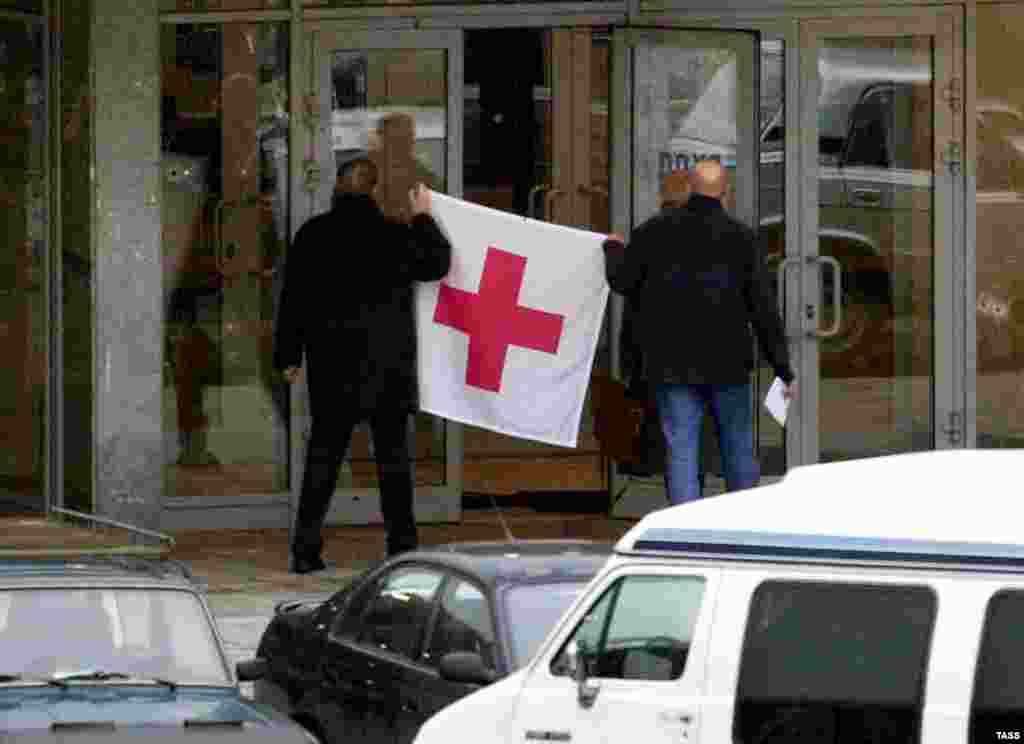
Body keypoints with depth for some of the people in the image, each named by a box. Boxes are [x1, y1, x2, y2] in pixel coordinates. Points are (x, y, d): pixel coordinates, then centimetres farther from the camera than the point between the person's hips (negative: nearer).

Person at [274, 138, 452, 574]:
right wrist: (422, 218, 16)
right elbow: (437, 264, 4)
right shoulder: (393, 235, -9)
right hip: (385, 365, -2)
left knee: (324, 452, 7)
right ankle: (402, 549, 6)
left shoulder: (312, 235, 1)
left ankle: (305, 550, 2)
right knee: (392, 454, 6)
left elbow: (293, 299, 4)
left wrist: (288, 355, 12)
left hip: (331, 365, 2)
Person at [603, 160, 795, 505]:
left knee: (681, 452, 0)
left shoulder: (655, 231, -2)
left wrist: (613, 250, 29)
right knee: (738, 450, 13)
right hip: (727, 362, 0)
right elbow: (763, 308, -6)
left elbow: (622, 281, 7)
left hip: (672, 364, 0)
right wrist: (784, 369, -3)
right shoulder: (740, 238, -5)